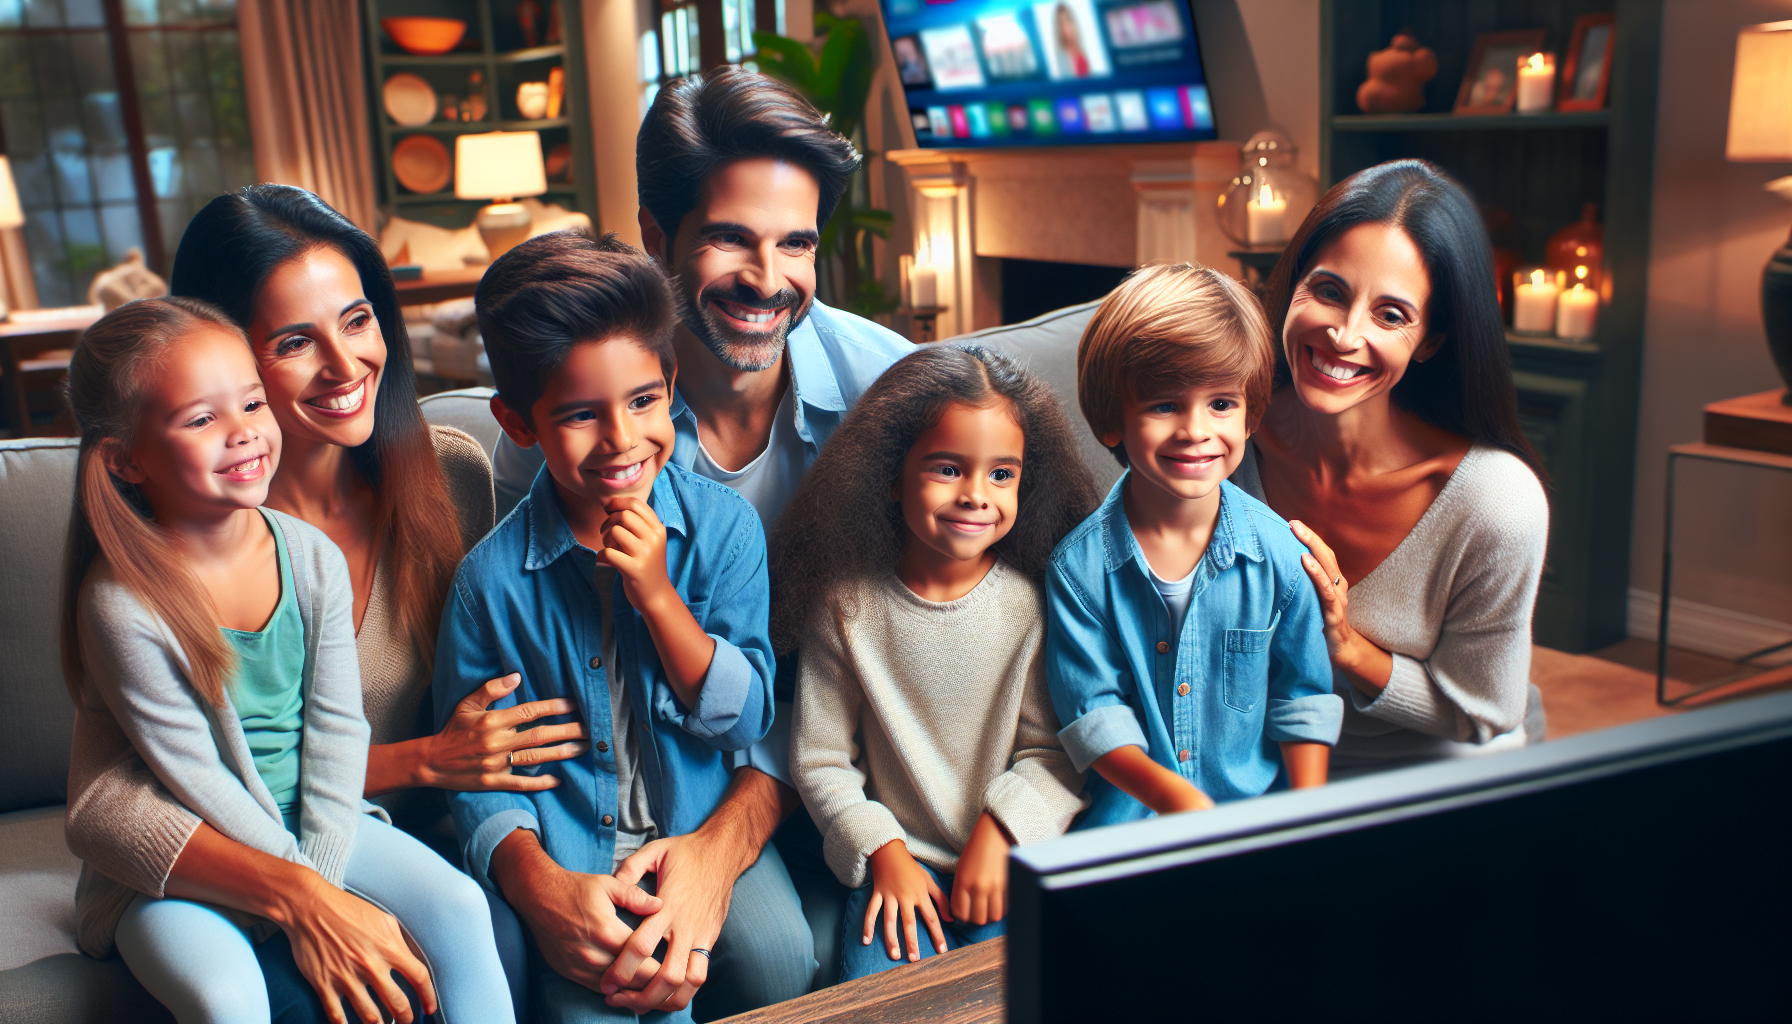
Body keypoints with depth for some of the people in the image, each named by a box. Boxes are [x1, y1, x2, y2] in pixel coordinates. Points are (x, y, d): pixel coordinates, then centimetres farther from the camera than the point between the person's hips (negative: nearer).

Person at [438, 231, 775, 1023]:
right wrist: (538, 884, -18)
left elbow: (745, 721, -4)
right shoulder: (493, 576, -6)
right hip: (571, 863, -1)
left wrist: (657, 596, -16)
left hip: (711, 837, 2)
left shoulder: (724, 526, -4)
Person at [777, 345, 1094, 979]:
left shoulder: (1033, 602, -6)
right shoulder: (847, 602, -5)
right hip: (900, 862, 0)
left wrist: (998, 835, -16)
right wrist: (884, 852, -9)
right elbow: (820, 761, 1)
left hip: (1011, 860, 0)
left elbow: (1056, 751, -2)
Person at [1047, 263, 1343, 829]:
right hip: (1131, 807, -1)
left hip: (1260, 804, 1)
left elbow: (1304, 696, 4)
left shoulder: (1280, 552, -4)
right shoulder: (1080, 565, -9)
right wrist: (1173, 794, -20)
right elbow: (1093, 711, -8)